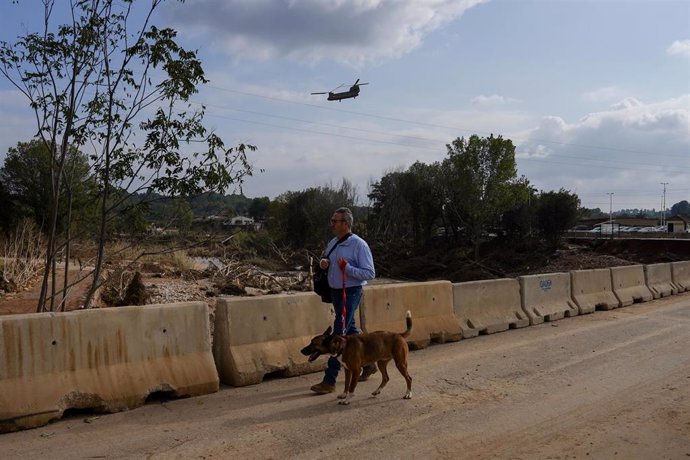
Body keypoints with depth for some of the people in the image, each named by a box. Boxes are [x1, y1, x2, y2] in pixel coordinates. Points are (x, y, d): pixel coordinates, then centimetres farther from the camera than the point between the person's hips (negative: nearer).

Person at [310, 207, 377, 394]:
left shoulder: (359, 245, -15)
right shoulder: (333, 242, 8)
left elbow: (370, 273, -16)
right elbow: (325, 257, 25)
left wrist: (347, 268, -28)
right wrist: (323, 261, 1)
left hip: (351, 293, -8)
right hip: (335, 292, 8)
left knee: (339, 334, -9)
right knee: (350, 331, 19)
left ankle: (329, 381, -4)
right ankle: (368, 363, 38)